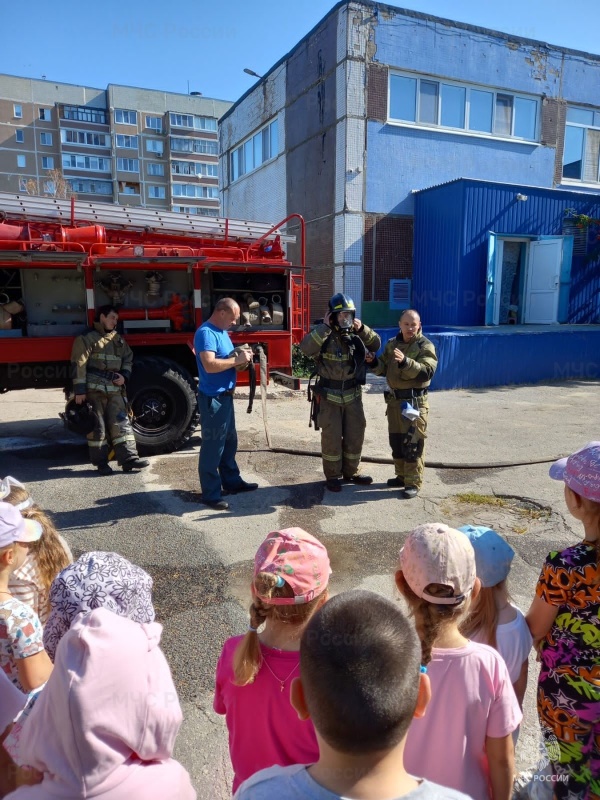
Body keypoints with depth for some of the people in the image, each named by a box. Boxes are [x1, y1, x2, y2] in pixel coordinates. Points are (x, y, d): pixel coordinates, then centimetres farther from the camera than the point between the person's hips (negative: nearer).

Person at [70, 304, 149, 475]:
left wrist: (124, 375, 6)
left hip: (115, 390, 6)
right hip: (94, 390, -6)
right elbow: (78, 365, -8)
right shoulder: (87, 338, -2)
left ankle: (129, 458, -1)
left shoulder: (118, 339, 19)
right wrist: (79, 391, -14)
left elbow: (128, 358, 27)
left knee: (121, 423, 0)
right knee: (97, 426, 0)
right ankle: (101, 462, 9)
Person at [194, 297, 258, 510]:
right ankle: (211, 494, 7)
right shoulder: (206, 333, -18)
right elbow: (210, 365, -29)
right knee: (212, 447, -2)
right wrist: (237, 360, -21)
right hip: (212, 398, -10)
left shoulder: (222, 331, 13)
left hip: (225, 396, 10)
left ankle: (231, 481, 33)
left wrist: (241, 356, 2)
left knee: (229, 442, 19)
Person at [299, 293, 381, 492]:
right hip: (329, 395, -5)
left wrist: (363, 329, -8)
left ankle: (351, 471, 30)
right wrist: (325, 327, -27)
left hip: (353, 394, 5)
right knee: (331, 436, 4)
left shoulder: (356, 334, 3)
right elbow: (306, 348, -29)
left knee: (355, 434, 13)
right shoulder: (324, 335, -12)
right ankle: (332, 475, 19)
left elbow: (376, 345, 7)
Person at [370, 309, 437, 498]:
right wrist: (374, 363, -9)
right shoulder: (392, 344, 10)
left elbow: (427, 372, -23)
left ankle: (413, 483, 4)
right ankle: (402, 476, 29)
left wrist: (405, 361, -35)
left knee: (413, 443, -4)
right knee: (396, 440, 15)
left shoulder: (425, 346, -10)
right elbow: (383, 369, 13)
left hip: (414, 401, -7)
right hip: (394, 399, 7)